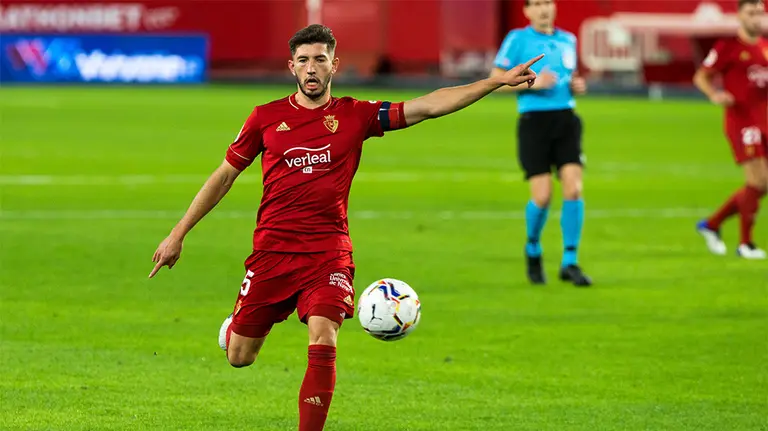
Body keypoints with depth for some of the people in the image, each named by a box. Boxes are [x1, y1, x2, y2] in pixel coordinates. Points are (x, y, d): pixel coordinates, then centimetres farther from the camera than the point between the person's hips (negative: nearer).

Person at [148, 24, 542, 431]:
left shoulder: (355, 115, 3)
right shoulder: (266, 117, 4)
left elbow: (428, 106, -2)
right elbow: (224, 175, 11)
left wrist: (497, 81, -10)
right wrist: (178, 234, 11)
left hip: (329, 252, -1)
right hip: (272, 249, 1)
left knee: (324, 346, -19)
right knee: (239, 356, 5)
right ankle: (238, 325, 43)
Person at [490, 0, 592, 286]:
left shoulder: (568, 40, 16)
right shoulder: (518, 39, 1)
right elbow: (496, 80, -2)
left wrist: (577, 86, 6)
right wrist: (532, 83, -15)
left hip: (566, 121, 4)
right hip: (534, 122, -4)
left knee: (574, 189, -11)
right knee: (542, 197, -9)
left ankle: (570, 263, -4)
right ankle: (533, 250, 20)